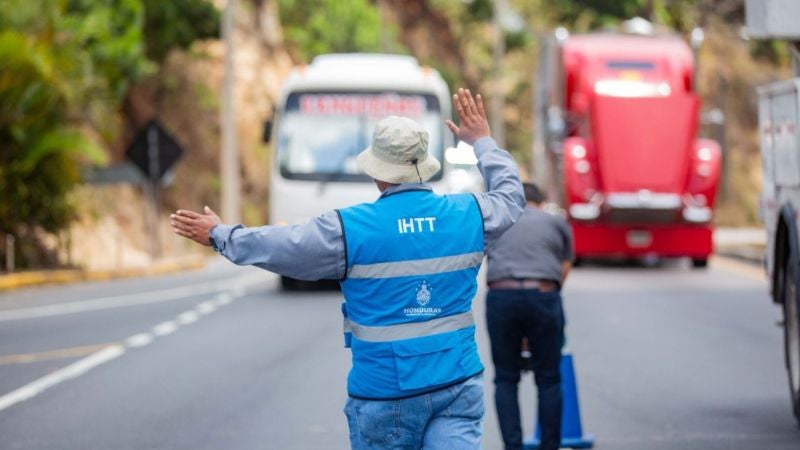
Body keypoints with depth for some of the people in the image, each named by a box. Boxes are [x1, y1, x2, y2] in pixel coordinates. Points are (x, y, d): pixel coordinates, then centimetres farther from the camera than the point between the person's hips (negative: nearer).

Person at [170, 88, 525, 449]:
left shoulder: (350, 229, -9)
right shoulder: (467, 215, 1)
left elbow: (280, 247, 3)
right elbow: (511, 196, 24)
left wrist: (219, 235, 21)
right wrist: (482, 141, 39)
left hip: (386, 395, -2)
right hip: (458, 387, 2)